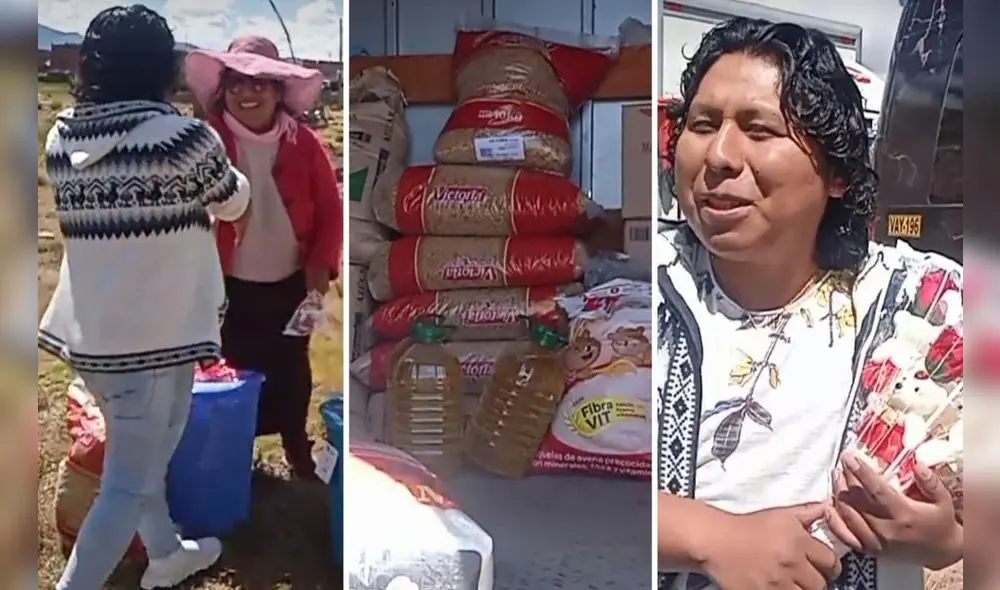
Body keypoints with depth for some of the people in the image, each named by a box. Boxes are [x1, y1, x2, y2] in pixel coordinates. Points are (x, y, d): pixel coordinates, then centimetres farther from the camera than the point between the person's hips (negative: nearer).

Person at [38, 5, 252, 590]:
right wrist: (235, 179, 24)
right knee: (130, 485, 3)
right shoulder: (185, 138, -15)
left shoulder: (61, 138, 1)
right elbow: (234, 204, 3)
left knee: (140, 455, 26)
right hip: (157, 336, -7)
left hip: (86, 332, 7)